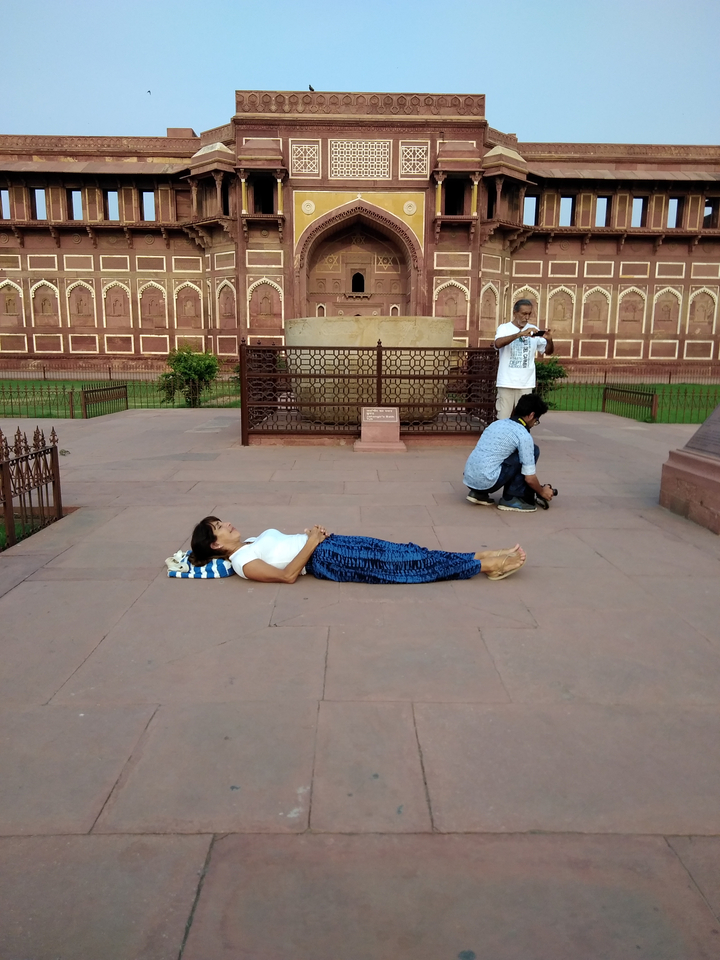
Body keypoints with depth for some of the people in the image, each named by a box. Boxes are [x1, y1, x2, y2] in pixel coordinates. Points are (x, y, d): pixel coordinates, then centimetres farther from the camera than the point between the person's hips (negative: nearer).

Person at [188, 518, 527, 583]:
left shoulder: (253, 540, 20)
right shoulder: (243, 563, -6)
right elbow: (287, 575, -16)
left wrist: (313, 531, 6)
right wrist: (310, 544, -14)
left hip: (326, 542, 8)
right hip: (325, 560, -8)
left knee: (404, 552, -5)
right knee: (403, 565, -14)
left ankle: (482, 557, -6)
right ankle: (485, 566, -13)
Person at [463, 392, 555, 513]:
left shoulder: (498, 423, 19)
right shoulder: (523, 435, -5)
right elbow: (529, 478, -4)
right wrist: (542, 492, 19)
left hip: (468, 479, 8)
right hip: (486, 481, -8)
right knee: (533, 451, 4)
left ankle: (478, 493, 18)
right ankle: (511, 498, 6)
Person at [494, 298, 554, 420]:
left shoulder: (533, 330, 9)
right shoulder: (504, 328, -2)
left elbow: (549, 351, 10)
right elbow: (498, 344, -23)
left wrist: (549, 340, -12)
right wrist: (520, 334, -32)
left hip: (526, 384, 3)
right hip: (506, 383, -3)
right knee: (503, 419, 2)